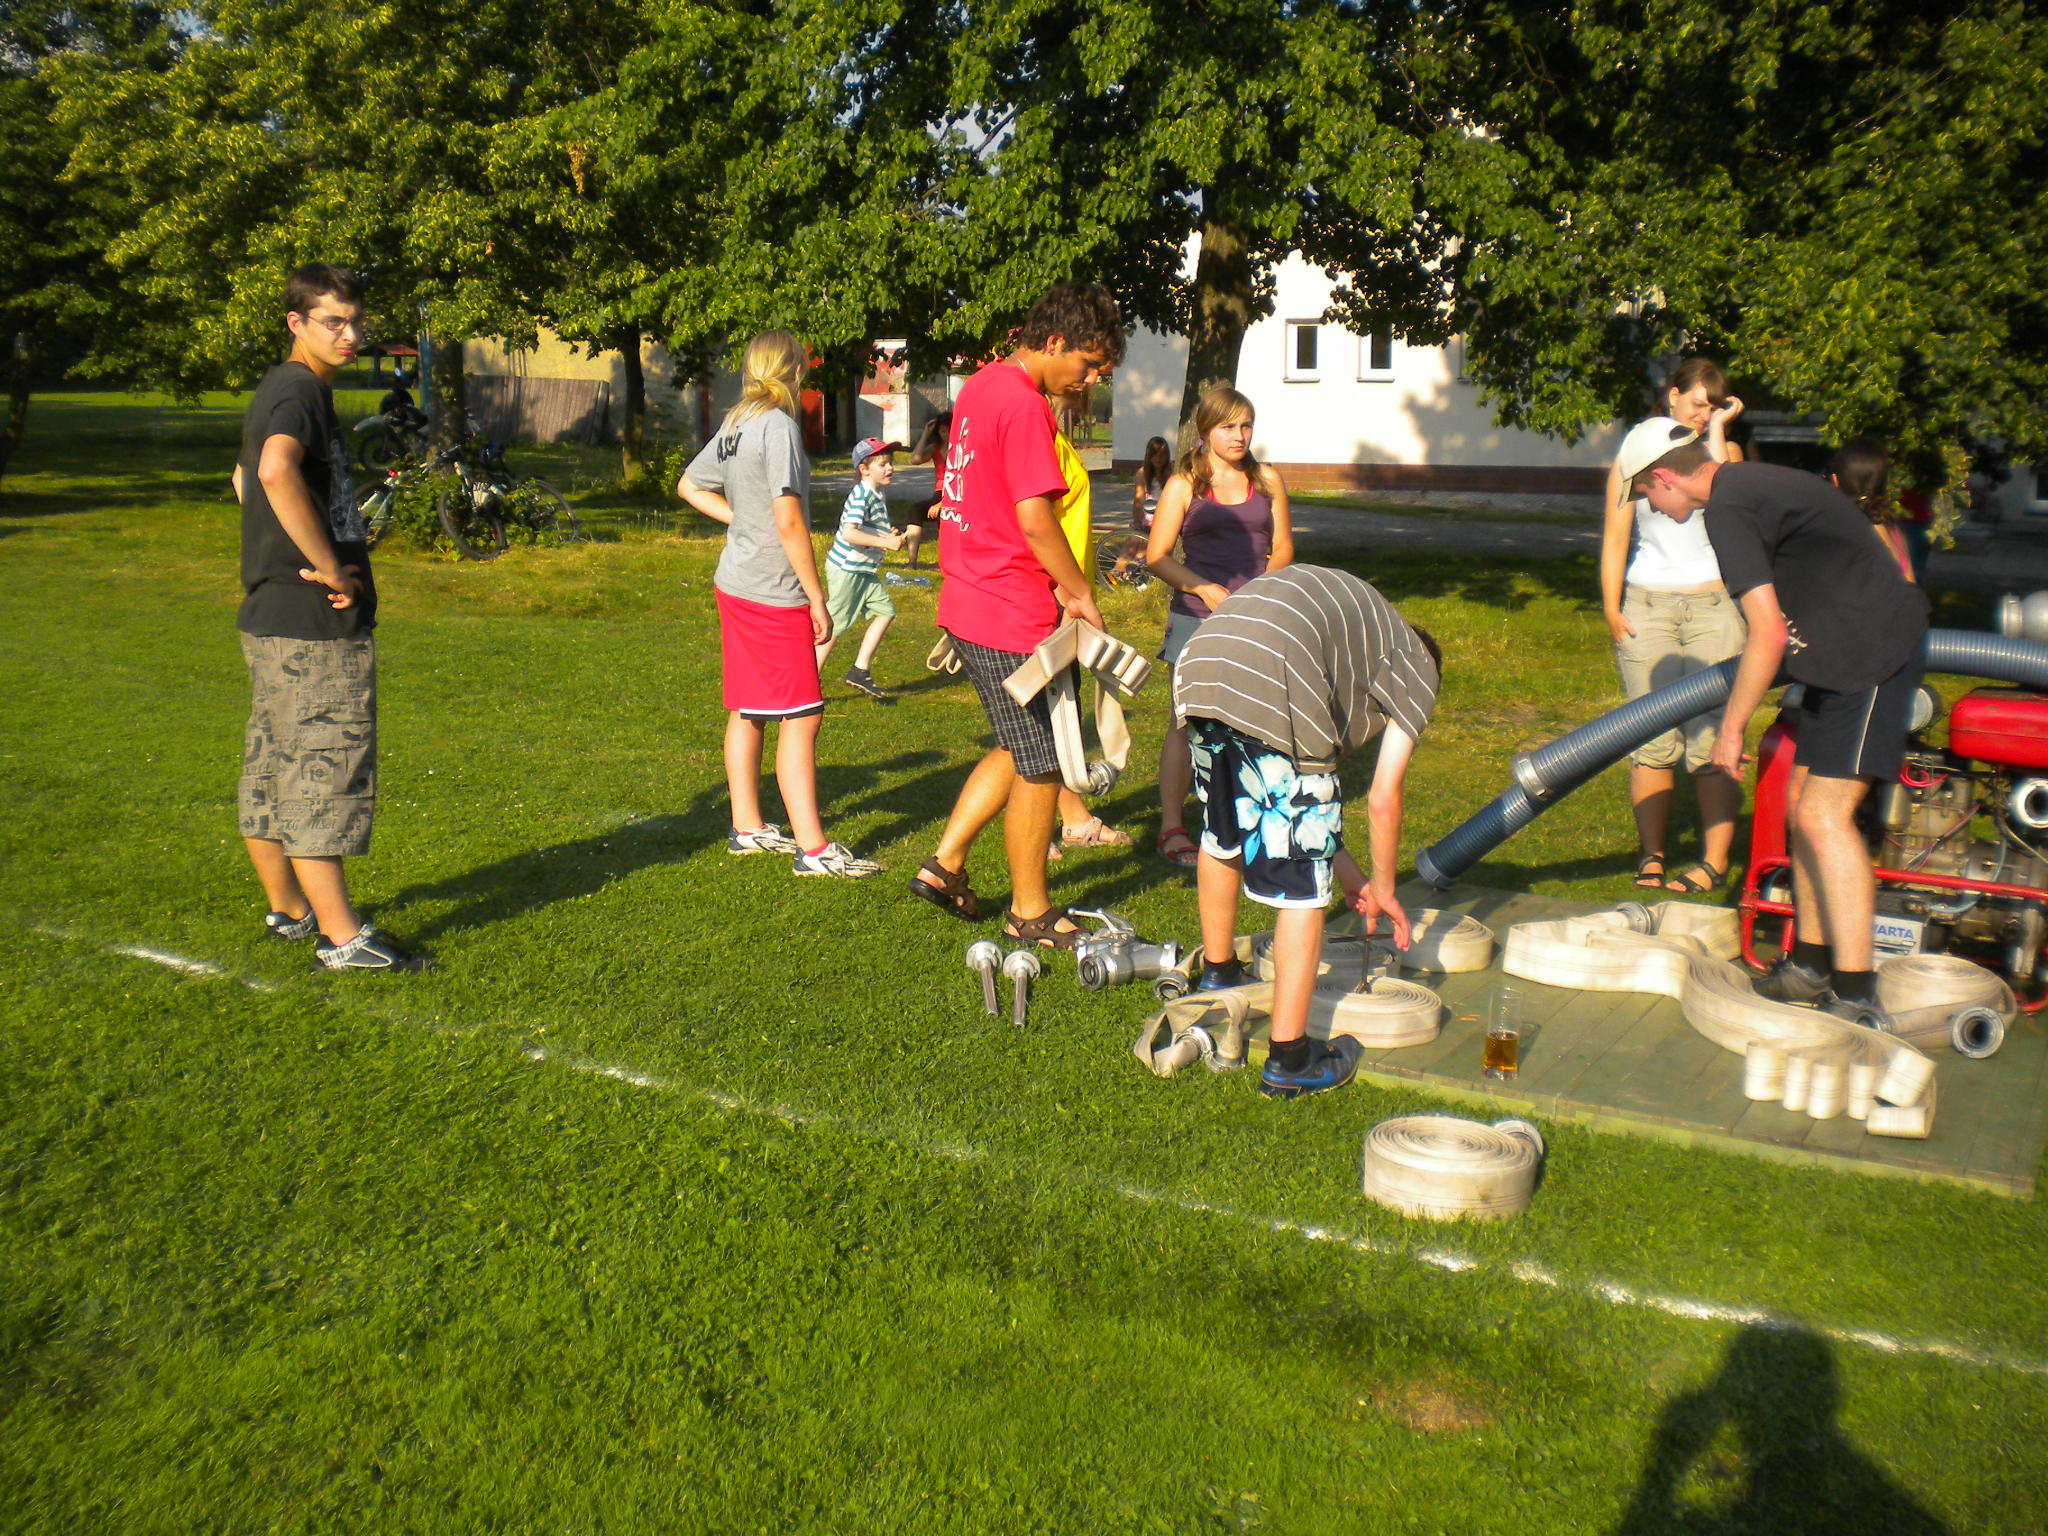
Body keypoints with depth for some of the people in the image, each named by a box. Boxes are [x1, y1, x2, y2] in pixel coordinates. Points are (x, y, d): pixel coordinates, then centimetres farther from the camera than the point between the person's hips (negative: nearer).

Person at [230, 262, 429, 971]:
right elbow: (276, 470, -36)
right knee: (322, 770, -7)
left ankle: (289, 911, 29)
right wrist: (328, 567, -27)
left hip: (274, 619, 10)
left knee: (273, 771, 16)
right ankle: (340, 938, -2)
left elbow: (244, 478, 34)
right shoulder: (300, 389, -14)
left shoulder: (281, 389, 18)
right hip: (312, 627, -10)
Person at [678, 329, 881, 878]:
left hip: (733, 584, 9)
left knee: (746, 712, 16)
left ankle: (747, 827, 26)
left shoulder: (733, 425, 10)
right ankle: (812, 848, -5)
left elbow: (689, 486, 24)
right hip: (772, 593, -9)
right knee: (801, 718, -7)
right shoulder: (778, 426, -15)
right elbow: (789, 524, -18)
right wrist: (818, 601, -13)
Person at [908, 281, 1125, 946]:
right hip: (1013, 617, -9)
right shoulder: (1024, 406, -18)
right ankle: (1030, 912, 18)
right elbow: (1034, 519, -24)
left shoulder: (978, 387, 13)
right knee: (1039, 767, 4)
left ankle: (944, 865, 22)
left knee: (1018, 749, 22)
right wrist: (1078, 590, -10)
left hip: (967, 602, 9)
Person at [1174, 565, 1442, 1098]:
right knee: (1302, 883, 6)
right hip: (1274, 691, -7)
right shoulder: (1418, 668, 22)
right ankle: (1288, 1059, 11)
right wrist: (1383, 889, 31)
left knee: (1222, 836, 30)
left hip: (1198, 669, 7)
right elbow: (1382, 800, 14)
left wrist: (1343, 868, 41)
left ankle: (1217, 975, 51)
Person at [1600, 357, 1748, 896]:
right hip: (1647, 607, 0)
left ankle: (1715, 862, -1)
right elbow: (1615, 538, 7)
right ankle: (1651, 856, 4)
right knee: (1653, 738, -3)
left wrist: (1717, 429, -2)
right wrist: (1611, 608, -3)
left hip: (1712, 606, 0)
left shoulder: (1726, 451, 13)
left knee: (1712, 735, -5)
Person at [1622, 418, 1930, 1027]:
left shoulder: (1728, 510, -16)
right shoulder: (1750, 483, 15)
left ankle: (1857, 997, -12)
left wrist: (1730, 728, -10)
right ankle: (1811, 965, 23)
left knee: (1824, 814, -13)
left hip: (1871, 653, -10)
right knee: (1803, 805, 13)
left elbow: (1768, 635, -19)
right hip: (1847, 651, 10)